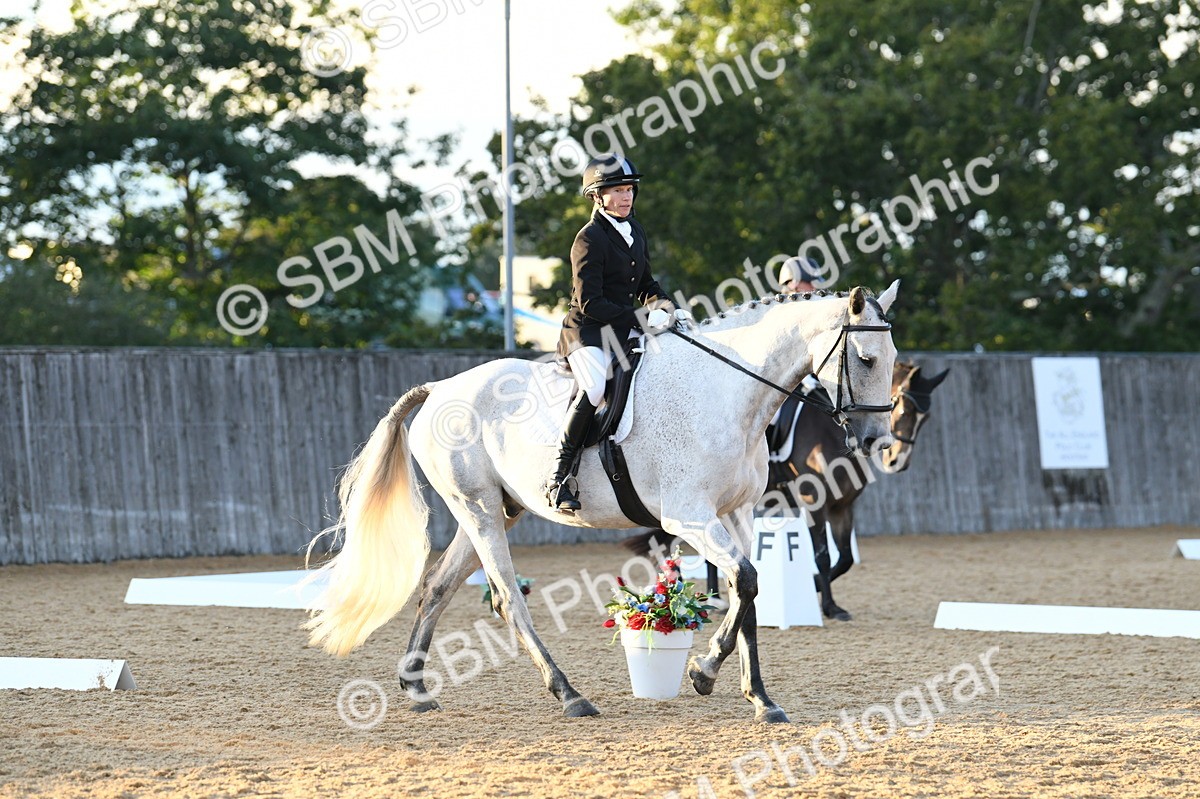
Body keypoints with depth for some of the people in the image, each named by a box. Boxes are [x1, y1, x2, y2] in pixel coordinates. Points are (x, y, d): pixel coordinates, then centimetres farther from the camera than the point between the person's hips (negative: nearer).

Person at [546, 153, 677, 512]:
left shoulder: (635, 230, 14)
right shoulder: (590, 239, -11)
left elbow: (645, 284, 24)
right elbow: (589, 303, -17)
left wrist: (661, 303, 2)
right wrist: (637, 319, -17)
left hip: (625, 333, 9)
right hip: (587, 332, -9)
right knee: (595, 388, -34)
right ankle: (558, 477, -31)